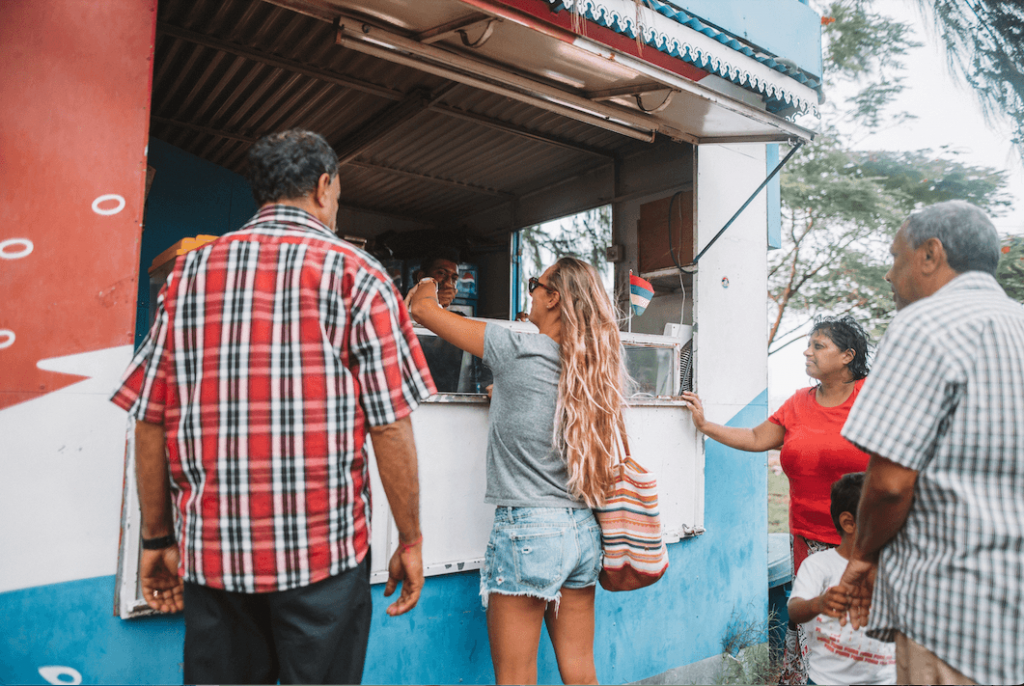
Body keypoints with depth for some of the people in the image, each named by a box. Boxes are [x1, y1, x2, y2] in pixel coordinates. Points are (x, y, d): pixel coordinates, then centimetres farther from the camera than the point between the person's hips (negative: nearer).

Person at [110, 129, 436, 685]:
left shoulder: (189, 272, 5)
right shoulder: (354, 273, -5)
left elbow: (149, 422, 4)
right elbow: (390, 425, -10)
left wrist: (158, 538, 14)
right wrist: (410, 541, 0)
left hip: (211, 549, 4)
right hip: (324, 552, -3)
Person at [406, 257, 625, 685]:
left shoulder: (517, 349, -11)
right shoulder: (590, 365, 7)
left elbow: (421, 309, -4)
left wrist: (426, 288, 19)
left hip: (527, 528, -7)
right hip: (584, 532, 7)